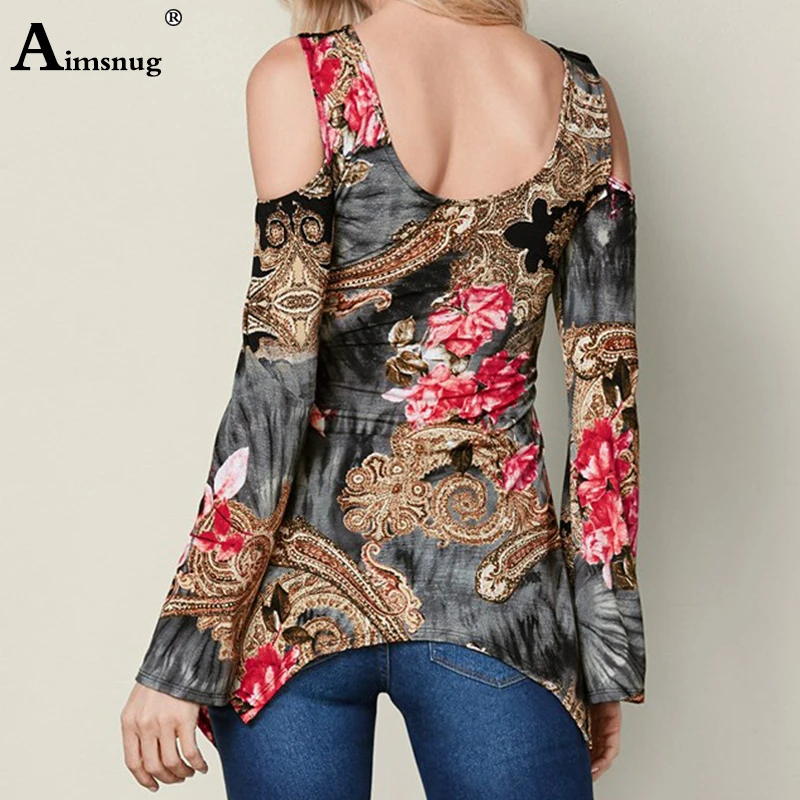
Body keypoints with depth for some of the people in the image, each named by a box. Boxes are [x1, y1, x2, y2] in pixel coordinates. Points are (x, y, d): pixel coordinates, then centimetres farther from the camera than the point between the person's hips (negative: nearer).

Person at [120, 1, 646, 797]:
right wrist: (610, 652, 8)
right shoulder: (582, 97, 3)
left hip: (306, 583, -1)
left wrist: (176, 658, -6)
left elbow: (276, 376, -12)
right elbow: (606, 384, 2)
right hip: (498, 579, 2)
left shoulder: (300, 77, -7)